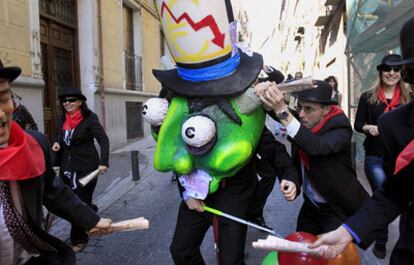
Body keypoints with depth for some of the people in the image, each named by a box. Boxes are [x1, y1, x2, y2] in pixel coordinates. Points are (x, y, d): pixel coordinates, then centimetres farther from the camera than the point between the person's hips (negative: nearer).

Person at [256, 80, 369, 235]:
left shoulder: (340, 128, -21)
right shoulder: (302, 122, -5)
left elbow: (316, 146, -40)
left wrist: (282, 111, -46)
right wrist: (266, 94, -38)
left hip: (338, 208, -5)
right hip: (311, 204, 6)